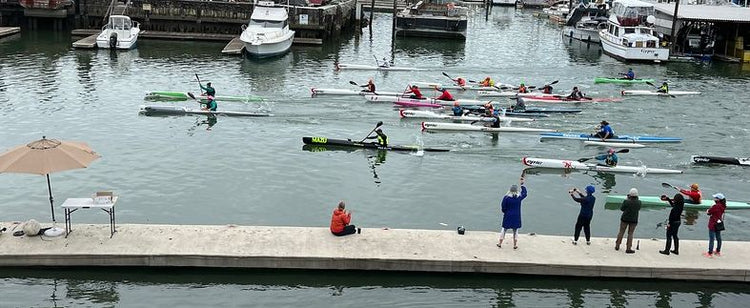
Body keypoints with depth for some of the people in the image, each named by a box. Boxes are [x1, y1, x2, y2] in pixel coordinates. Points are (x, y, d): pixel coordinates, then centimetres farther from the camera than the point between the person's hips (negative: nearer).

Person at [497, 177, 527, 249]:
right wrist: (522, 184, 19)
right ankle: (515, 245, 18)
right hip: (516, 217, 1)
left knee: (504, 229, 12)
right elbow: (524, 193, 12)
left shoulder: (506, 197, -13)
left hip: (507, 217, -1)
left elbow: (503, 207, -9)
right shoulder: (519, 197, -9)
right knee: (515, 230, 13)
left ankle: (500, 243, 18)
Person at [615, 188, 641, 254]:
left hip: (625, 219, -1)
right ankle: (628, 248, 5)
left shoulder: (626, 201, -15)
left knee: (621, 232, 12)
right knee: (630, 234, 8)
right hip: (634, 220, 1)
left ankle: (617, 246, 20)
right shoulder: (638, 202, -8)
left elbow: (621, 208, -1)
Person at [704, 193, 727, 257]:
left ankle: (710, 253, 2)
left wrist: (709, 209, 3)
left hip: (713, 225, -8)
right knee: (718, 238, 18)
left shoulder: (715, 206, -23)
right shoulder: (723, 206, 1)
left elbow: (708, 213, -14)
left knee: (711, 239, -2)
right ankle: (718, 251, 31)